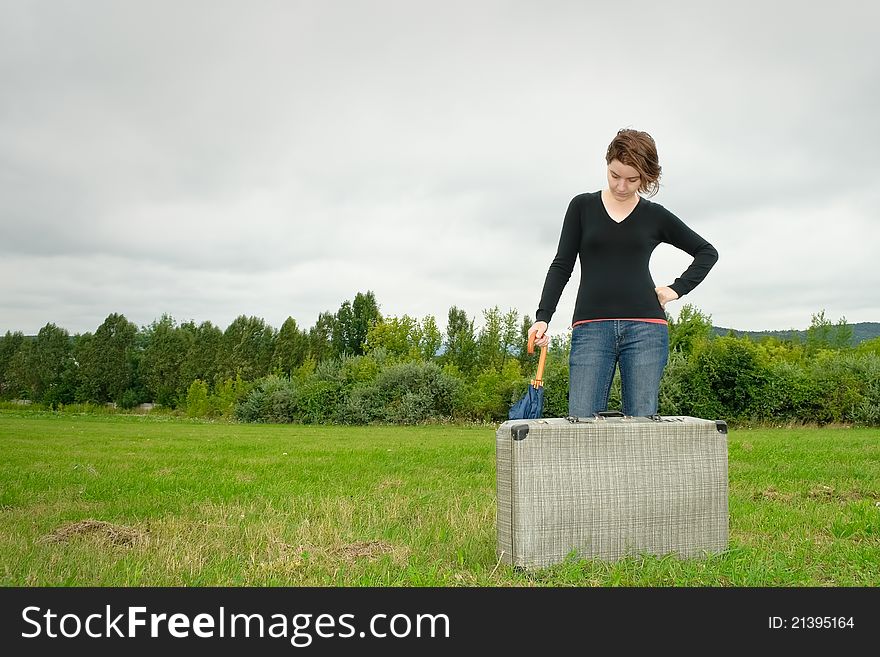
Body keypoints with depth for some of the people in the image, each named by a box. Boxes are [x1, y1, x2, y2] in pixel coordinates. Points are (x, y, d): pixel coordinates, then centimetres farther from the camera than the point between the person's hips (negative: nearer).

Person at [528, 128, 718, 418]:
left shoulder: (656, 216, 11)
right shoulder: (582, 206, 10)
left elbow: (707, 252, 22)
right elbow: (561, 266, 7)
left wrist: (678, 288, 8)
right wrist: (542, 317, -5)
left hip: (645, 327, 1)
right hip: (591, 327, 0)